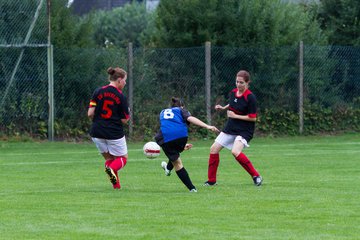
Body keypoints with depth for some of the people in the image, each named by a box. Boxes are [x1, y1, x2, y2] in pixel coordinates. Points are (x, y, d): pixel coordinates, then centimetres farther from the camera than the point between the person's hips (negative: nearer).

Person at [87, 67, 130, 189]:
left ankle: (116, 184, 3)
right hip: (115, 133, -4)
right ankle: (112, 168, -20)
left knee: (108, 158, 20)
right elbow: (124, 120, -6)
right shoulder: (121, 97, -9)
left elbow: (90, 113, -6)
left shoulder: (98, 92, -2)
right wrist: (128, 113, 16)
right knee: (122, 158, 14)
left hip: (97, 132, 4)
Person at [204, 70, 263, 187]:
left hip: (244, 130, -8)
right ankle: (211, 180, 15)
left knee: (235, 152, -30)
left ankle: (256, 176, -16)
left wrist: (235, 116, -17)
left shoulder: (250, 97, -18)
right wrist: (223, 108, 6)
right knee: (214, 149, 4)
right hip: (230, 128, 8)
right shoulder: (233, 93, 3)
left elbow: (253, 118, -19)